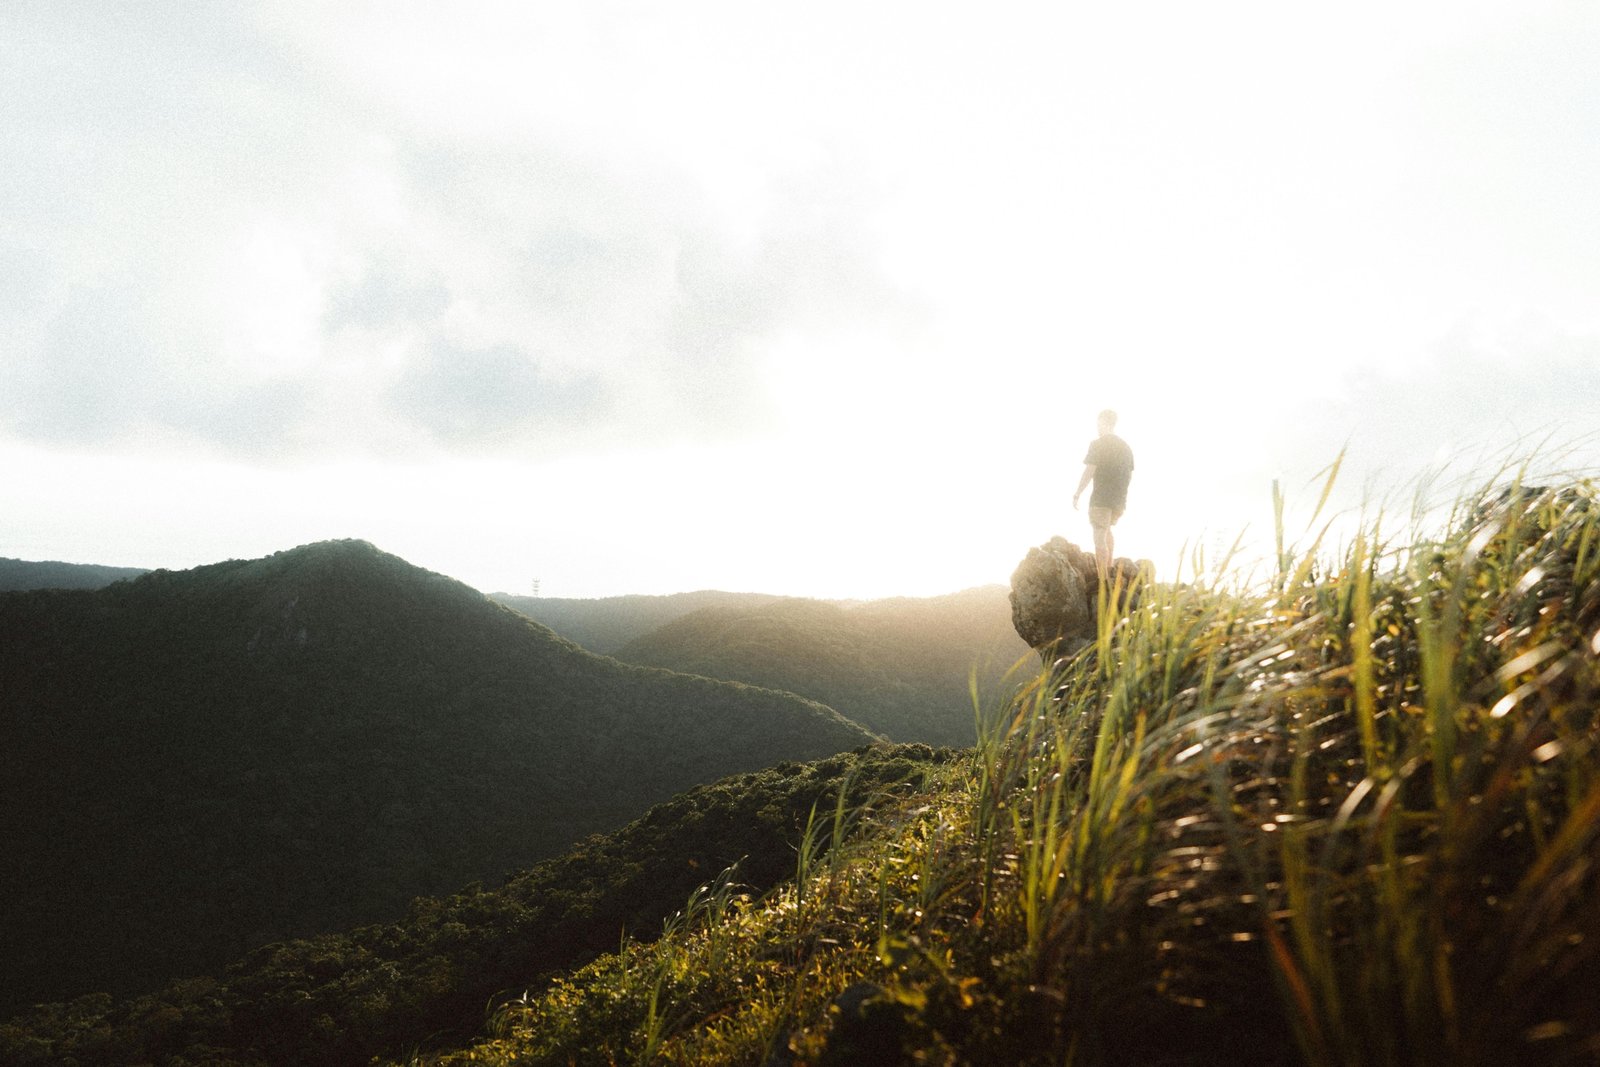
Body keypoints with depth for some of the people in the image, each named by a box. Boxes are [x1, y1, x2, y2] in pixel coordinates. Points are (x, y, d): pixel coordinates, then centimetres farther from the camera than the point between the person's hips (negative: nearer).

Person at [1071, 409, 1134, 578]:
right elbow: (1129, 474, 14)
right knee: (1106, 530, 27)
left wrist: (1077, 494, -8)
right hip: (1119, 499, 7)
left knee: (1100, 537, -3)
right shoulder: (1125, 446, 11)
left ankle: (1103, 579, -6)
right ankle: (1109, 569, 26)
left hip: (1101, 498, -7)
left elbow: (1089, 472, -14)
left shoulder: (1097, 444, -9)